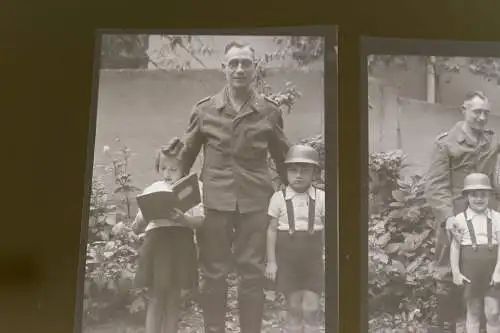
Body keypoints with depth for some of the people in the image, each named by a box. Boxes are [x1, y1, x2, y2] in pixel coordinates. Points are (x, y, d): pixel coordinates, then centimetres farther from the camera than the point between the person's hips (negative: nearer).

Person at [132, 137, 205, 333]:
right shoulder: (152, 190, 9)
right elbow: (137, 228, 7)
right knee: (157, 299, 2)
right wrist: (144, 217, -15)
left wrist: (183, 219, -23)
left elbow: (200, 221, -5)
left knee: (173, 299, 6)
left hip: (181, 244, -1)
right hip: (156, 242, 1)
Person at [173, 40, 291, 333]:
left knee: (253, 273, 5)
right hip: (214, 201, 0)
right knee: (214, 274, 7)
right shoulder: (205, 110, 4)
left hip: (255, 202, 0)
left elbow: (283, 157, 14)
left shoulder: (270, 112, 4)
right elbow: (186, 155, 13)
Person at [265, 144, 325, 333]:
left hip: (312, 261, 0)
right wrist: (271, 261, -2)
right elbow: (272, 230, 0)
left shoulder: (321, 198, -3)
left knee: (311, 308, -1)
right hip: (287, 261, 0)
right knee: (293, 307, 7)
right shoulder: (279, 198, -4)